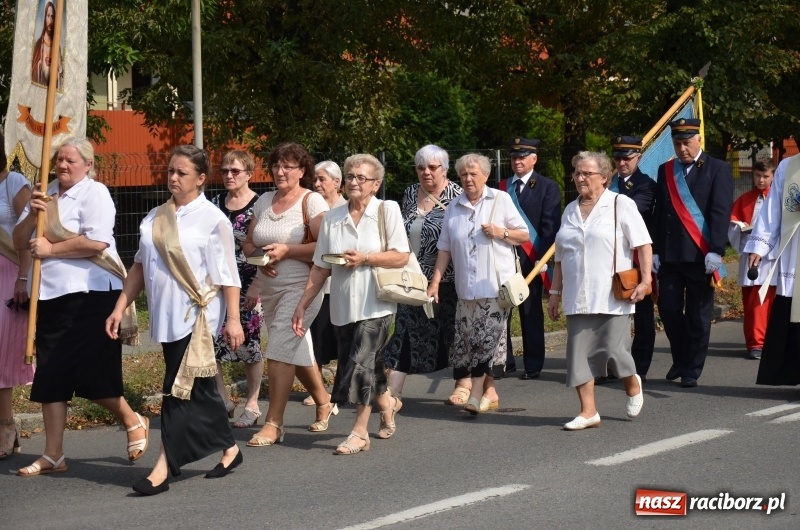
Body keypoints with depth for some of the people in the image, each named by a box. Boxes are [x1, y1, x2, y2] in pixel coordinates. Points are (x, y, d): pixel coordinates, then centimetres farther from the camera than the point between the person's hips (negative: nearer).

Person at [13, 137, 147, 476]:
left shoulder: (94, 193, -7)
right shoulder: (44, 195, 14)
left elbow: (96, 242, -21)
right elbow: (19, 242, 11)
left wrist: (50, 249, -14)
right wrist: (31, 215, -8)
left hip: (89, 295, -7)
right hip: (50, 296, 7)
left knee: (91, 374, -4)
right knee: (50, 376, 6)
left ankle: (133, 422, 21)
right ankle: (53, 455, 11)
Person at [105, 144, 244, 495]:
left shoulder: (213, 219, -7)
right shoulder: (154, 219, 11)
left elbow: (227, 275, -8)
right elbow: (140, 267, 16)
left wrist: (233, 319, -11)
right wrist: (120, 308, 12)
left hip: (197, 317, -6)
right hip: (165, 316, 6)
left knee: (181, 389, -8)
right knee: (199, 388, 13)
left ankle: (164, 467, -9)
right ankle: (229, 448, 27)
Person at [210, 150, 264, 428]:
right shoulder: (216, 204, 9)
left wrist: (257, 286, -16)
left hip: (249, 286, -5)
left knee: (250, 344, 2)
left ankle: (252, 405, 13)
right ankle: (223, 400, 8)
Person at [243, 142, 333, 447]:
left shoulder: (312, 201, -9)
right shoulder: (264, 201, 11)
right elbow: (249, 243, 15)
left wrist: (286, 250, -21)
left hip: (300, 287, -7)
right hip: (269, 288, 7)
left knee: (280, 350, -14)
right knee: (296, 350, 17)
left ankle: (273, 424, -11)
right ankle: (324, 404, 37)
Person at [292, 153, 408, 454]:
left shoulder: (387, 210, -2)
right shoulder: (332, 218, 7)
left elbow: (401, 257, -8)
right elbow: (320, 267, 8)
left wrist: (365, 258, -18)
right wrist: (302, 305, 4)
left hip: (374, 304, -4)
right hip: (343, 305, 4)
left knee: (361, 364, -11)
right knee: (368, 365, 11)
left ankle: (359, 432, -4)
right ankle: (387, 403, 40)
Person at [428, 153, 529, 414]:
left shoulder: (500, 199, 3)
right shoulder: (453, 207, 11)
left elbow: (524, 235, 5)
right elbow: (445, 248, 12)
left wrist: (501, 233, -13)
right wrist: (435, 282, 4)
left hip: (496, 284, -4)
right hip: (467, 288, 4)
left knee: (488, 337, -11)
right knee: (470, 338, 2)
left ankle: (477, 391, -12)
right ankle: (488, 392, 13)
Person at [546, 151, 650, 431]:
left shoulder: (621, 205, -1)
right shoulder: (570, 211, 15)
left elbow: (643, 244, -5)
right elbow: (561, 256, 19)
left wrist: (645, 279, -15)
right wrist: (555, 292, 16)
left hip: (613, 297, -5)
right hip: (578, 299, 5)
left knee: (614, 349, -6)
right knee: (579, 352, -1)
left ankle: (632, 384, 26)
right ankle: (588, 412, 5)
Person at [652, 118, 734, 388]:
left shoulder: (717, 170, -1)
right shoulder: (665, 171, 12)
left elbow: (721, 213, -8)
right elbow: (659, 213, 12)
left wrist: (715, 251, -16)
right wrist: (655, 250, 6)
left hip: (701, 255, -4)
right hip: (669, 255, 4)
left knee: (698, 316, 1)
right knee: (668, 309, 2)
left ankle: (691, 370, 10)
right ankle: (681, 359, 23)